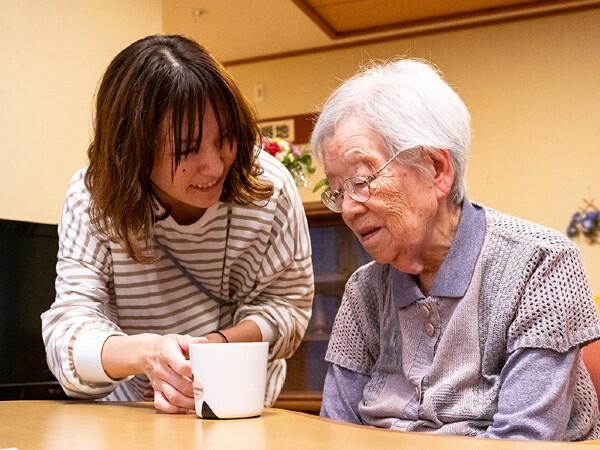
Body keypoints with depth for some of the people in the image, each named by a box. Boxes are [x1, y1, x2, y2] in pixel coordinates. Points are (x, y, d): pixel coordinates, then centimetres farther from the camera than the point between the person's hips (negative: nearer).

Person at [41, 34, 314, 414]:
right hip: (128, 410, 1)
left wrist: (217, 345, -28)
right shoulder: (92, 200, -16)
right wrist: (145, 352, -43)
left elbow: (287, 304, -8)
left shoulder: (268, 187, -16)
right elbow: (67, 330, -22)